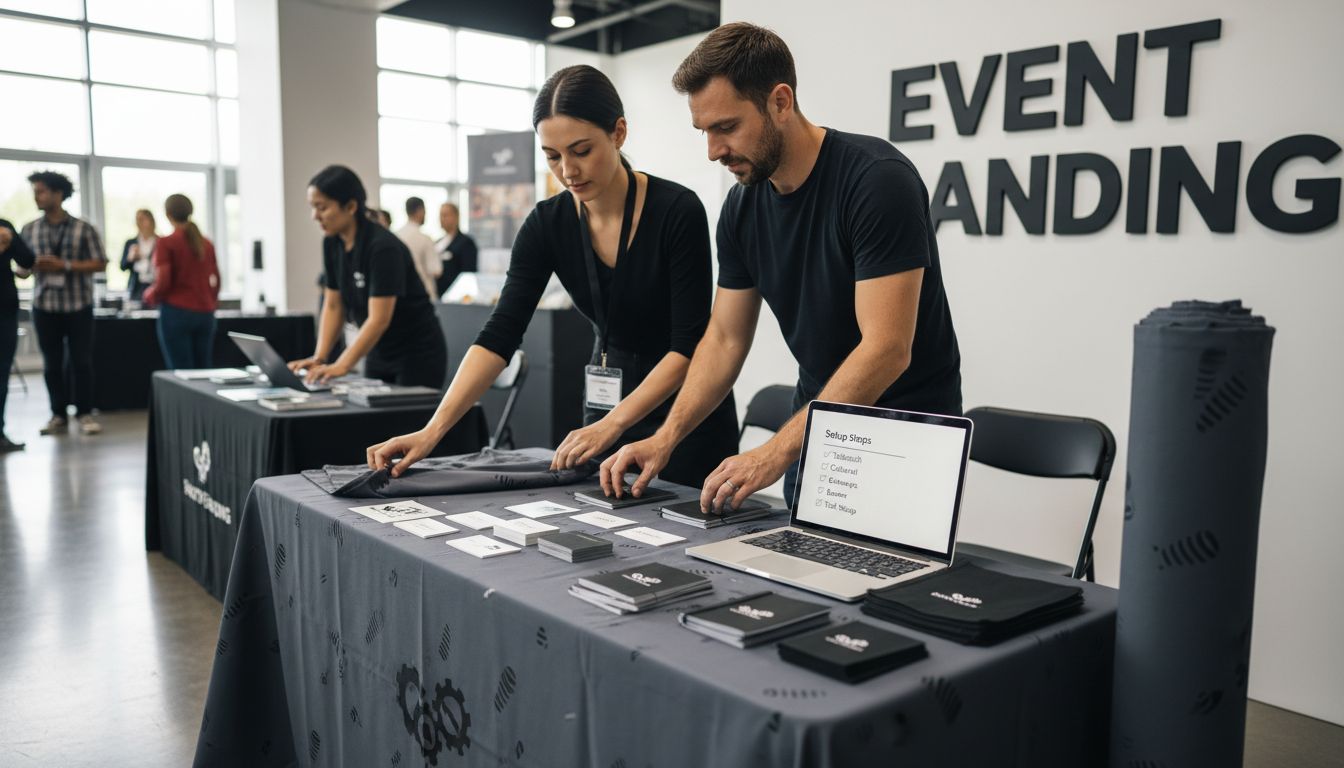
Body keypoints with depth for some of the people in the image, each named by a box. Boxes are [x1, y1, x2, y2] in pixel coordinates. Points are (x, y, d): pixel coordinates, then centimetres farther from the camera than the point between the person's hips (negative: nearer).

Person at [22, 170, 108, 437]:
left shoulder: (83, 229, 0)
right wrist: (34, 266, -11)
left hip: (78, 305, -2)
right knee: (52, 363, 5)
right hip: (45, 305, 2)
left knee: (81, 361, 1)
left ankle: (85, 412, 11)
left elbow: (100, 263, -3)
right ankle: (58, 415, 14)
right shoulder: (29, 230, 8)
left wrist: (65, 265, -14)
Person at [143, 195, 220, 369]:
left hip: (176, 312, -5)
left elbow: (163, 282, -11)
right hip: (205, 313, 5)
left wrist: (150, 296, 8)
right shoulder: (206, 244, 9)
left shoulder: (166, 243, -6)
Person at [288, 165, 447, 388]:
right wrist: (319, 359, -7)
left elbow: (379, 319, -28)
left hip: (417, 355, -7)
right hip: (380, 352, 7)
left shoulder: (383, 246, -23)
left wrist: (341, 366, -34)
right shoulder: (332, 243, -1)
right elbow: (333, 306, 4)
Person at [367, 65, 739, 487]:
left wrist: (611, 425, -30)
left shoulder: (677, 211, -20)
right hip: (606, 405, 4)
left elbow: (689, 344, -21)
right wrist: (433, 429, -24)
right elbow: (500, 333, -13)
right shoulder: (547, 224, -7)